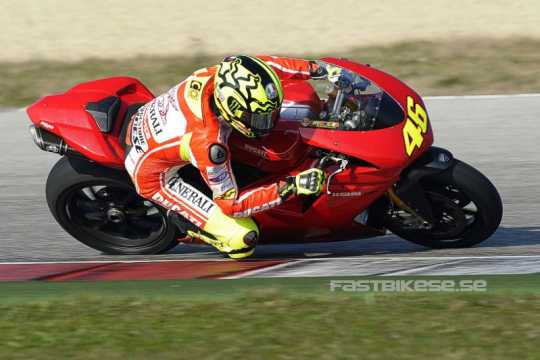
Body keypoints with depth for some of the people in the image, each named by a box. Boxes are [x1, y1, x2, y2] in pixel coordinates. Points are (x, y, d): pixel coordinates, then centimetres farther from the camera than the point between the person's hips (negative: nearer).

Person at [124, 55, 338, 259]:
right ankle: (184, 220, 11)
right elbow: (230, 204, -27)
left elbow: (264, 64, -3)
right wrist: (292, 187, -35)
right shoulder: (209, 143, -40)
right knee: (243, 240, -15)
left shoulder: (219, 75, -25)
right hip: (153, 176, -7)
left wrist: (315, 69, -9)